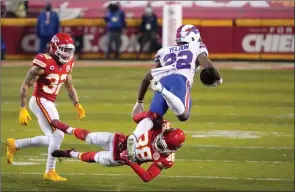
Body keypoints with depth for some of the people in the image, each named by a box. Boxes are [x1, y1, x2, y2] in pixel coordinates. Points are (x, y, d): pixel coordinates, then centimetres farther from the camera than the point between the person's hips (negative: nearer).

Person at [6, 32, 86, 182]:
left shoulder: (67, 64, 5)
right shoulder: (44, 63, -18)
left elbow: (69, 87, 18)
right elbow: (25, 86, -15)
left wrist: (77, 104, 3)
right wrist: (23, 109, -20)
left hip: (49, 104, 9)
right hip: (40, 101, -9)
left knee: (50, 139, 13)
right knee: (58, 134, -16)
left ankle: (14, 145, 26)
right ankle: (50, 172, -6)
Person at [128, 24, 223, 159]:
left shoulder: (165, 51, 38)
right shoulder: (197, 48, 28)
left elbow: (147, 77, 33)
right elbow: (207, 65, 8)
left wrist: (139, 102, 38)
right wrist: (218, 78, 29)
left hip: (163, 80, 4)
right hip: (180, 79, -4)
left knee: (152, 116, -3)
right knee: (183, 115, -22)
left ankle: (134, 137, -32)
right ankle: (161, 89, -43)